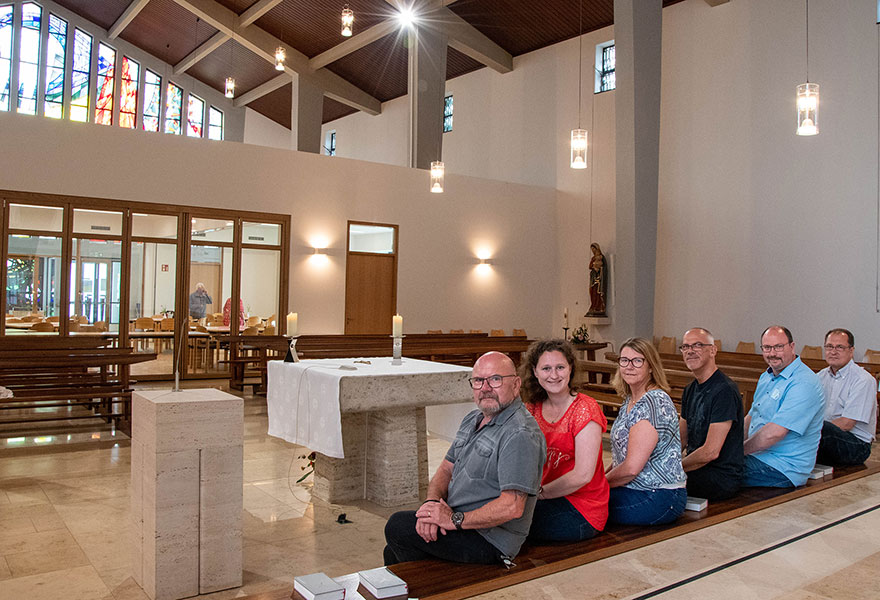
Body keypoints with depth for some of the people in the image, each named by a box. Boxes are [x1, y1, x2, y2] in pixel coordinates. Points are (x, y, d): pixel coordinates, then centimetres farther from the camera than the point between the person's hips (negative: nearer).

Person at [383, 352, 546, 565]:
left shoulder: (521, 435, -21)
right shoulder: (472, 419, 11)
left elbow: (512, 507, -28)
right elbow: (446, 469, 13)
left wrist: (455, 520, -21)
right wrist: (433, 502, -9)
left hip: (489, 541, -9)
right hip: (463, 523, 9)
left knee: (398, 525, -11)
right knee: (393, 551, 12)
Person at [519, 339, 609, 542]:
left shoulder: (585, 409, -15)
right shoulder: (533, 408, 5)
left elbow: (582, 475, -20)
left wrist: (538, 493, -13)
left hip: (581, 511, -6)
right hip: (551, 500, 6)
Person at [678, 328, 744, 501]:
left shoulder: (725, 390, -18)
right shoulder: (690, 389, 12)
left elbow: (710, 452, -22)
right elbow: (680, 440, 15)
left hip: (721, 477, -9)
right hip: (698, 466, 9)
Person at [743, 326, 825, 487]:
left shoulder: (804, 383, -18)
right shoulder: (766, 376, 14)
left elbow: (774, 433, -25)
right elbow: (751, 416, 19)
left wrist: (740, 450, -14)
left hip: (784, 468, -9)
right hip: (756, 454, 9)